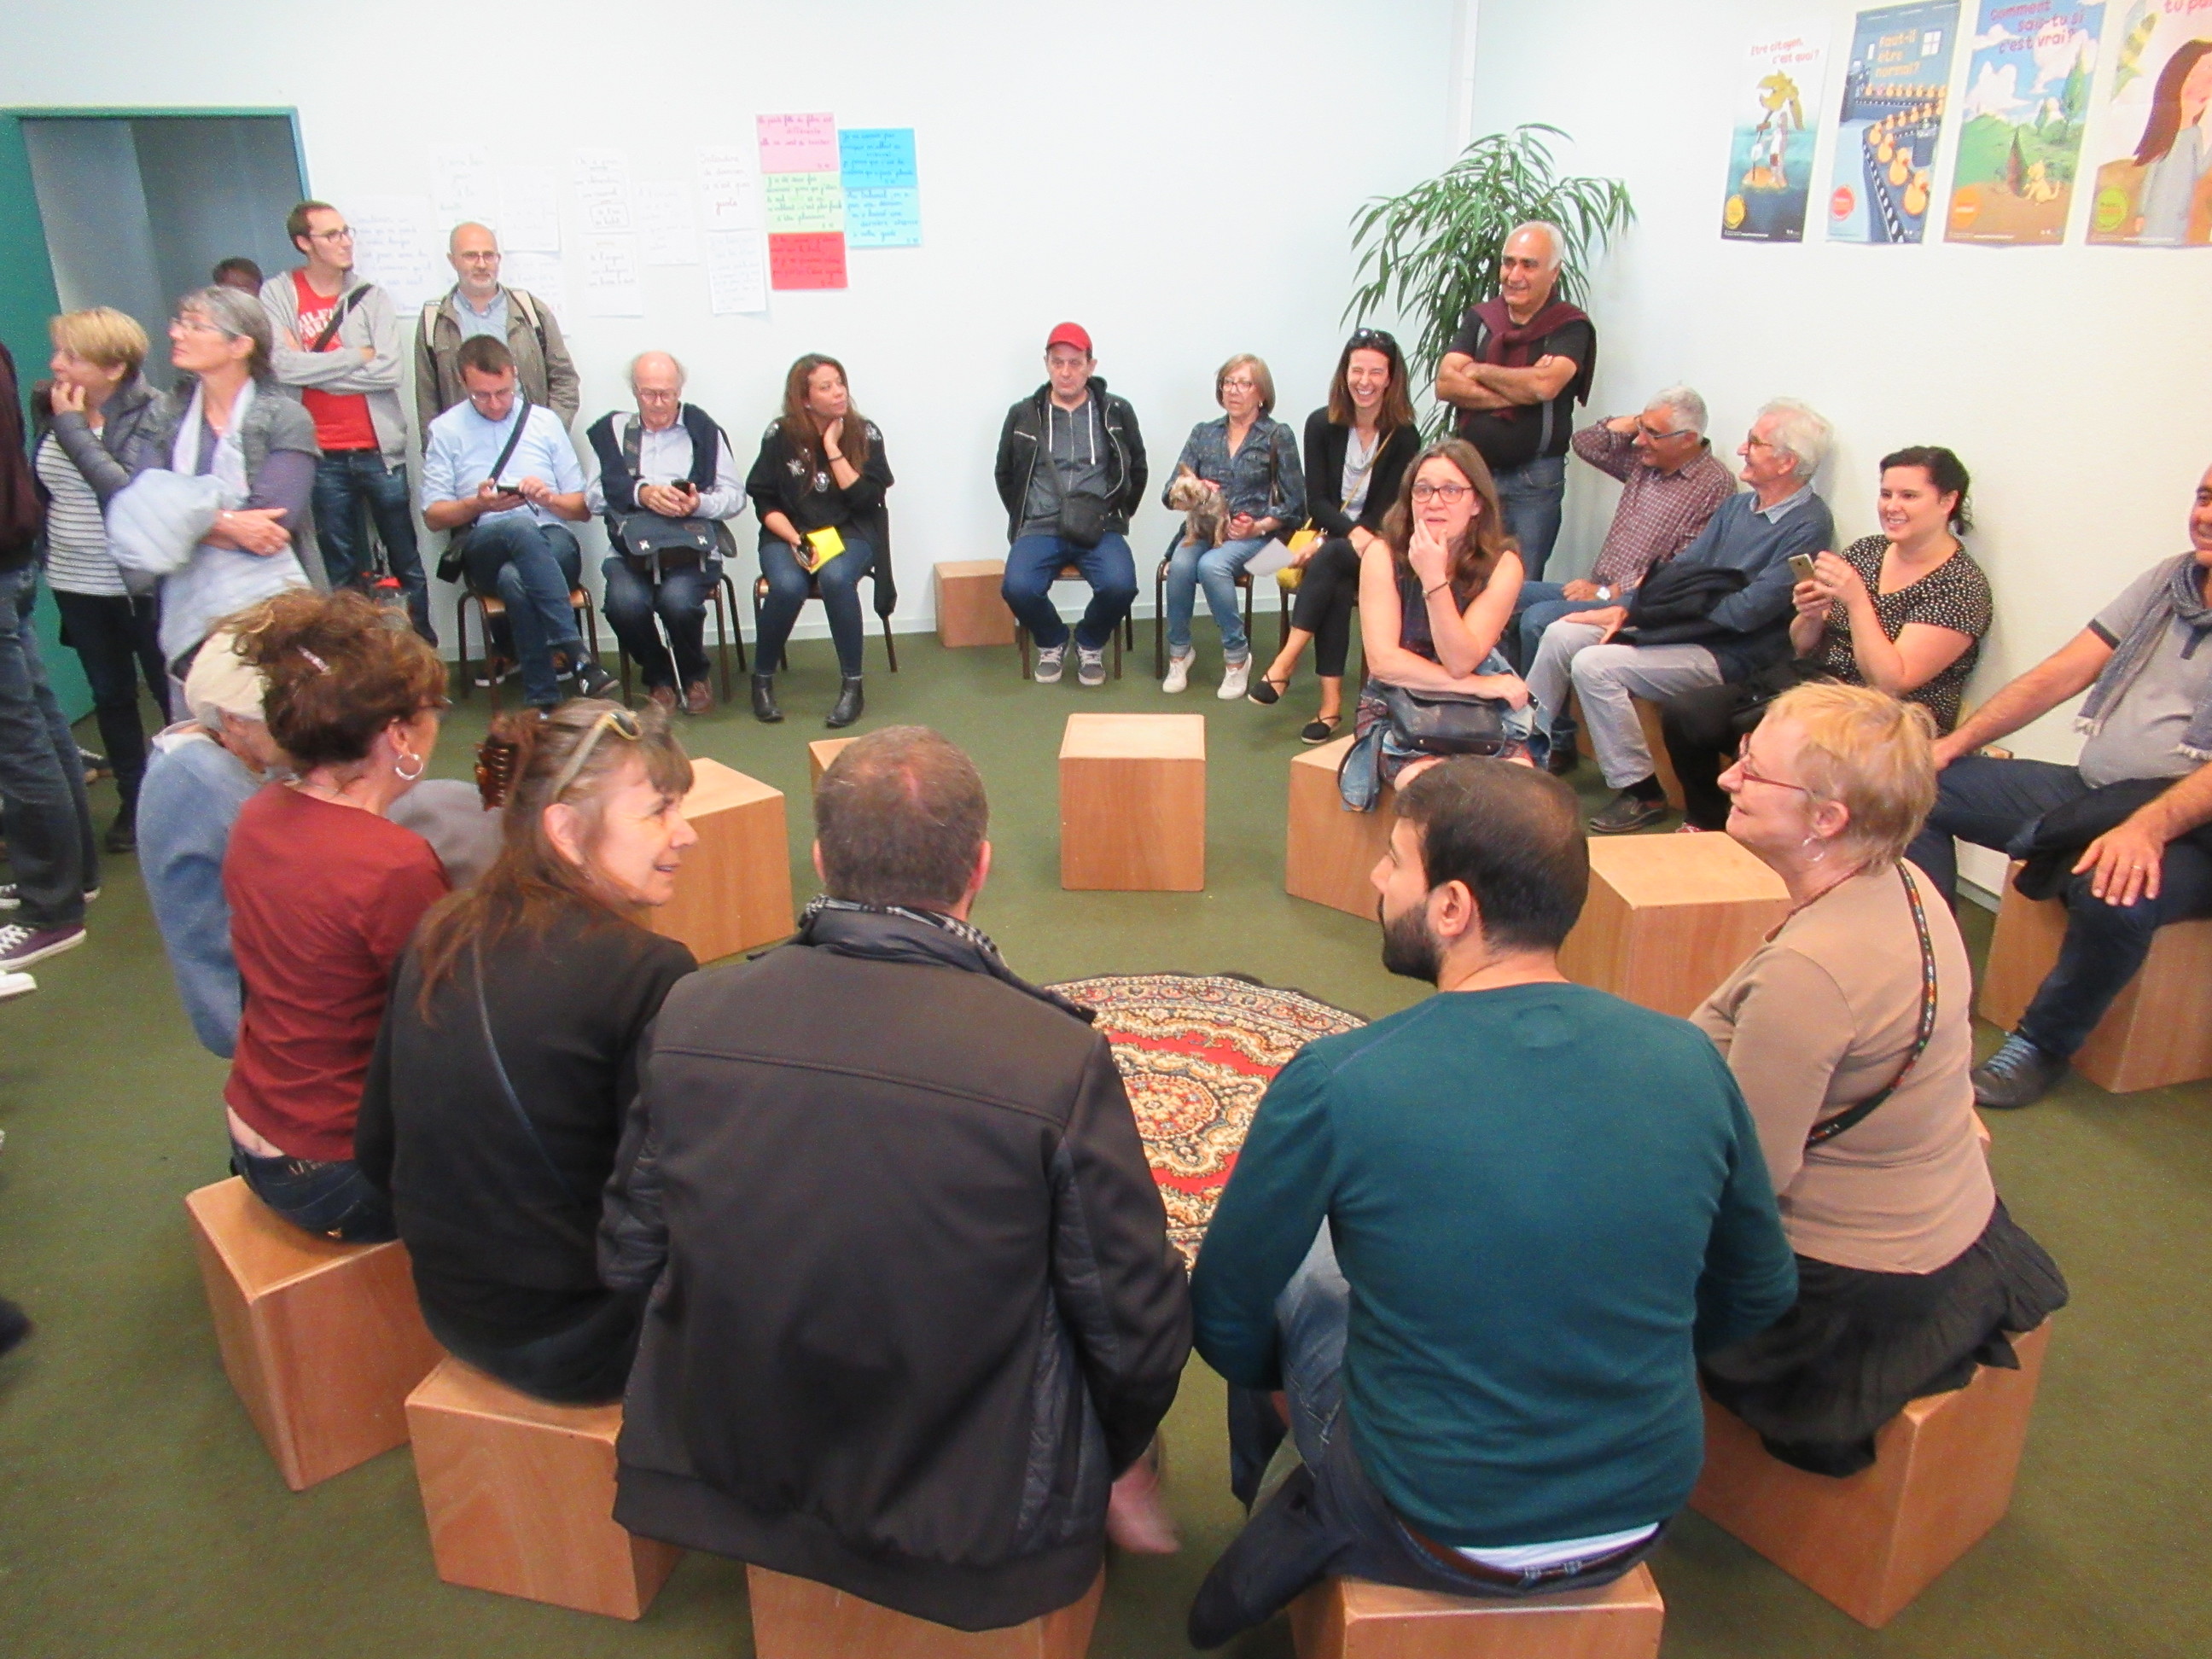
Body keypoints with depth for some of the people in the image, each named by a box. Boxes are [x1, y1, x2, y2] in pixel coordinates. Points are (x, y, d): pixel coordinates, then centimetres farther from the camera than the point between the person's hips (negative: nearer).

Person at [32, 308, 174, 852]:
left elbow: (135, 493, -30)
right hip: (75, 584, 6)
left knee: (172, 692, 8)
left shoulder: (151, 413, -17)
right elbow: (38, 486, 14)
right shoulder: (48, 407, -1)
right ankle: (133, 802, 30)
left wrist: (73, 428, -25)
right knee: (110, 695, 16)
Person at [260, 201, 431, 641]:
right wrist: (356, 356, -9)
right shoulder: (277, 295, 2)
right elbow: (281, 366, -12)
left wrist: (314, 369, -9)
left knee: (407, 559, 7)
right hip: (323, 455, 0)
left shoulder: (371, 296, 3)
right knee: (343, 569, 6)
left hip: (380, 448, 0)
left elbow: (389, 371, -10)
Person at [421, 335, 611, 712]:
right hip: (484, 550, -1)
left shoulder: (544, 421, 14)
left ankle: (542, 698, -36)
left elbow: (583, 508, 13)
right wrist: (478, 503, -11)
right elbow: (433, 515, 8)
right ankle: (575, 653, -46)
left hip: (552, 543, 1)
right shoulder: (445, 430, 11)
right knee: (521, 529, -38)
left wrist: (548, 498, -8)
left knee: (515, 578, -37)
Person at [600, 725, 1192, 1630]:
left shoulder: (689, 1014, -14)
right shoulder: (1059, 1061, -25)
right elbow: (1138, 1341, -14)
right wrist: (1119, 1464, 8)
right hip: (977, 1525, -4)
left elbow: (628, 1260, 0)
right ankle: (1117, 1485, 36)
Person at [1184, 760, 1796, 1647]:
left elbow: (1225, 1322, -9)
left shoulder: (1335, 1084, -23)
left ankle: (1317, 1519, 21)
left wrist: (1285, 1375, 12)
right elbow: (1759, 1296, 4)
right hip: (1644, 1521, 4)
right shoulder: (1689, 1060, -12)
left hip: (1440, 1542, -3)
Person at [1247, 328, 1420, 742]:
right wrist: (1353, 532, -24)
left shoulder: (1404, 437, -5)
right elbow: (1317, 501, -4)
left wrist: (1327, 544, -19)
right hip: (1329, 537, 1)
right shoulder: (1322, 424, 0)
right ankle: (1331, 702, -36)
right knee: (1337, 589, -32)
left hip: (1375, 544, -1)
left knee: (1329, 560, -34)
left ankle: (1285, 663, -34)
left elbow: (1385, 512, -8)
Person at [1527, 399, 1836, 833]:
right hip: (1680, 631, 9)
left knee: (1595, 665, -25)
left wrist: (1655, 613, -11)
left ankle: (1643, 792, -12)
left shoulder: (1809, 525, -14)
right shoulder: (1737, 505, 13)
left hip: (1728, 655, -9)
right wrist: (1626, 608, -2)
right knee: (1561, 635, -3)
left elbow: (1748, 611, -19)